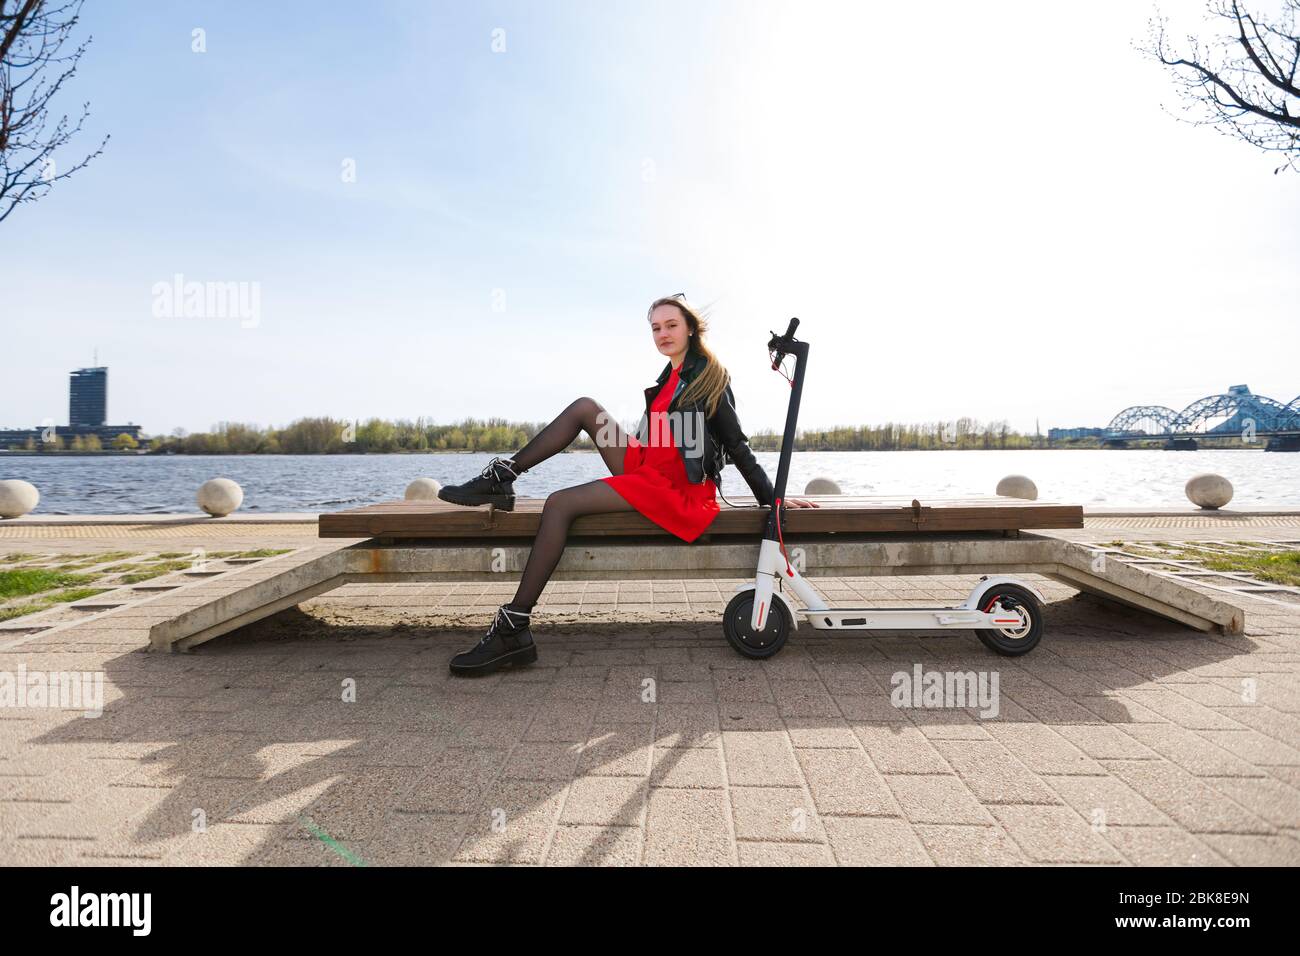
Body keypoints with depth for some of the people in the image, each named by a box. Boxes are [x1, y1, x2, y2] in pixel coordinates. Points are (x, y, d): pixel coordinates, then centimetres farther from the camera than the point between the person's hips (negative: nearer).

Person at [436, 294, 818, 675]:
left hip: (674, 488, -8)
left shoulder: (708, 379, -7)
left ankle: (513, 631, -22)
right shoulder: (673, 375, 18)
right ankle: (500, 479, -1)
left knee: (559, 504, -21)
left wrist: (771, 498, -9)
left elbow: (737, 446, -7)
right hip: (646, 469, 8)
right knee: (585, 407, 0)